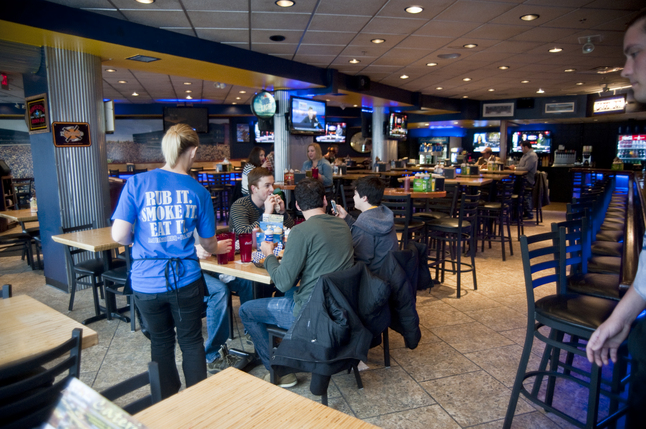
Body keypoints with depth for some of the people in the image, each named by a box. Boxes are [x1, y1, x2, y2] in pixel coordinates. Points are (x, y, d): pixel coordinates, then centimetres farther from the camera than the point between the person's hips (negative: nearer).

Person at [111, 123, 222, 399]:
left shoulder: (137, 184, -7)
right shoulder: (198, 191, -4)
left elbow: (119, 235, -11)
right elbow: (208, 242, 5)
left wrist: (138, 241, 11)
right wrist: (218, 249, 28)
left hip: (148, 282, 1)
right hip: (185, 280, 0)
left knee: (161, 343, 19)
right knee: (191, 342, 16)